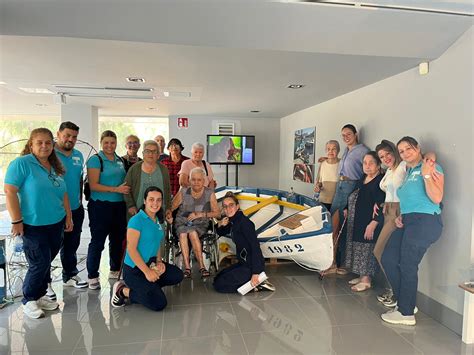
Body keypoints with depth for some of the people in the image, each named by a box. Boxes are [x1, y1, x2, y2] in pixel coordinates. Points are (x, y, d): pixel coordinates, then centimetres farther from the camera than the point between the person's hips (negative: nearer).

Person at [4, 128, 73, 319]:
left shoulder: (56, 167, 10)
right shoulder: (22, 163, -10)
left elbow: (63, 194, 15)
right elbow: (9, 191, -15)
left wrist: (69, 216, 12)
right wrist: (17, 221, -17)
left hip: (57, 224, 6)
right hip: (34, 225, -6)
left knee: (46, 263, 14)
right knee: (39, 264, -1)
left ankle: (40, 296, 31)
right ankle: (28, 301, 21)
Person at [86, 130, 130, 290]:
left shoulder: (120, 160, 11)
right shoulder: (95, 159, -7)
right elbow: (93, 185, -14)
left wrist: (127, 190, 4)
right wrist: (116, 189, -19)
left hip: (119, 206, 6)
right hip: (100, 206, -6)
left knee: (118, 239, 13)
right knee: (97, 241, 2)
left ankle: (115, 270, 29)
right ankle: (92, 276, 14)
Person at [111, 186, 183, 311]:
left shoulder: (158, 221, 8)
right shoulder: (136, 220, -17)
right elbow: (131, 249, -20)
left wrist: (159, 262, -1)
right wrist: (147, 272, -20)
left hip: (151, 263, 8)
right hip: (134, 269, -8)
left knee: (177, 275, -5)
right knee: (158, 303, -15)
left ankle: (144, 287, 5)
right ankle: (123, 291, 3)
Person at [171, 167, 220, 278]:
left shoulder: (209, 193, -2)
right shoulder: (183, 192, -2)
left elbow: (217, 213, -5)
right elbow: (170, 208, 3)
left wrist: (200, 214, -17)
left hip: (200, 224, -1)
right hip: (182, 222, 1)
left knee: (193, 232, -33)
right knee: (183, 233, -32)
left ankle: (201, 266, -25)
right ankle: (187, 267, -28)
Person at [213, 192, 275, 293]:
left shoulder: (244, 222, -19)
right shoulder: (233, 222, 7)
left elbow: (255, 246, -25)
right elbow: (221, 233, 25)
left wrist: (255, 272, -30)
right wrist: (220, 225, 0)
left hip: (252, 265, -9)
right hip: (244, 263, 9)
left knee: (219, 285, -7)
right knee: (217, 278, 19)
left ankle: (256, 284, -5)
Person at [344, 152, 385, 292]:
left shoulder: (381, 181, -15)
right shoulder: (363, 179, 12)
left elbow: (381, 206, -22)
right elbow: (353, 198, 23)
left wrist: (373, 223, -25)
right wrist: (347, 209, 17)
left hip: (369, 223, -9)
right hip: (357, 222, 9)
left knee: (367, 250, -2)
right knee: (358, 248, 14)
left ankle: (366, 280, 9)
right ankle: (362, 276, 26)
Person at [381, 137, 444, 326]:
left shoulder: (431, 167, -4)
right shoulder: (407, 172, 21)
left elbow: (437, 198, -15)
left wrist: (427, 175, -20)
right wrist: (400, 216, 12)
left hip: (424, 220, -9)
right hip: (406, 222, 9)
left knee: (407, 265, -5)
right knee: (388, 259, 4)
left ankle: (406, 313, 8)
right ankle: (404, 302, 17)